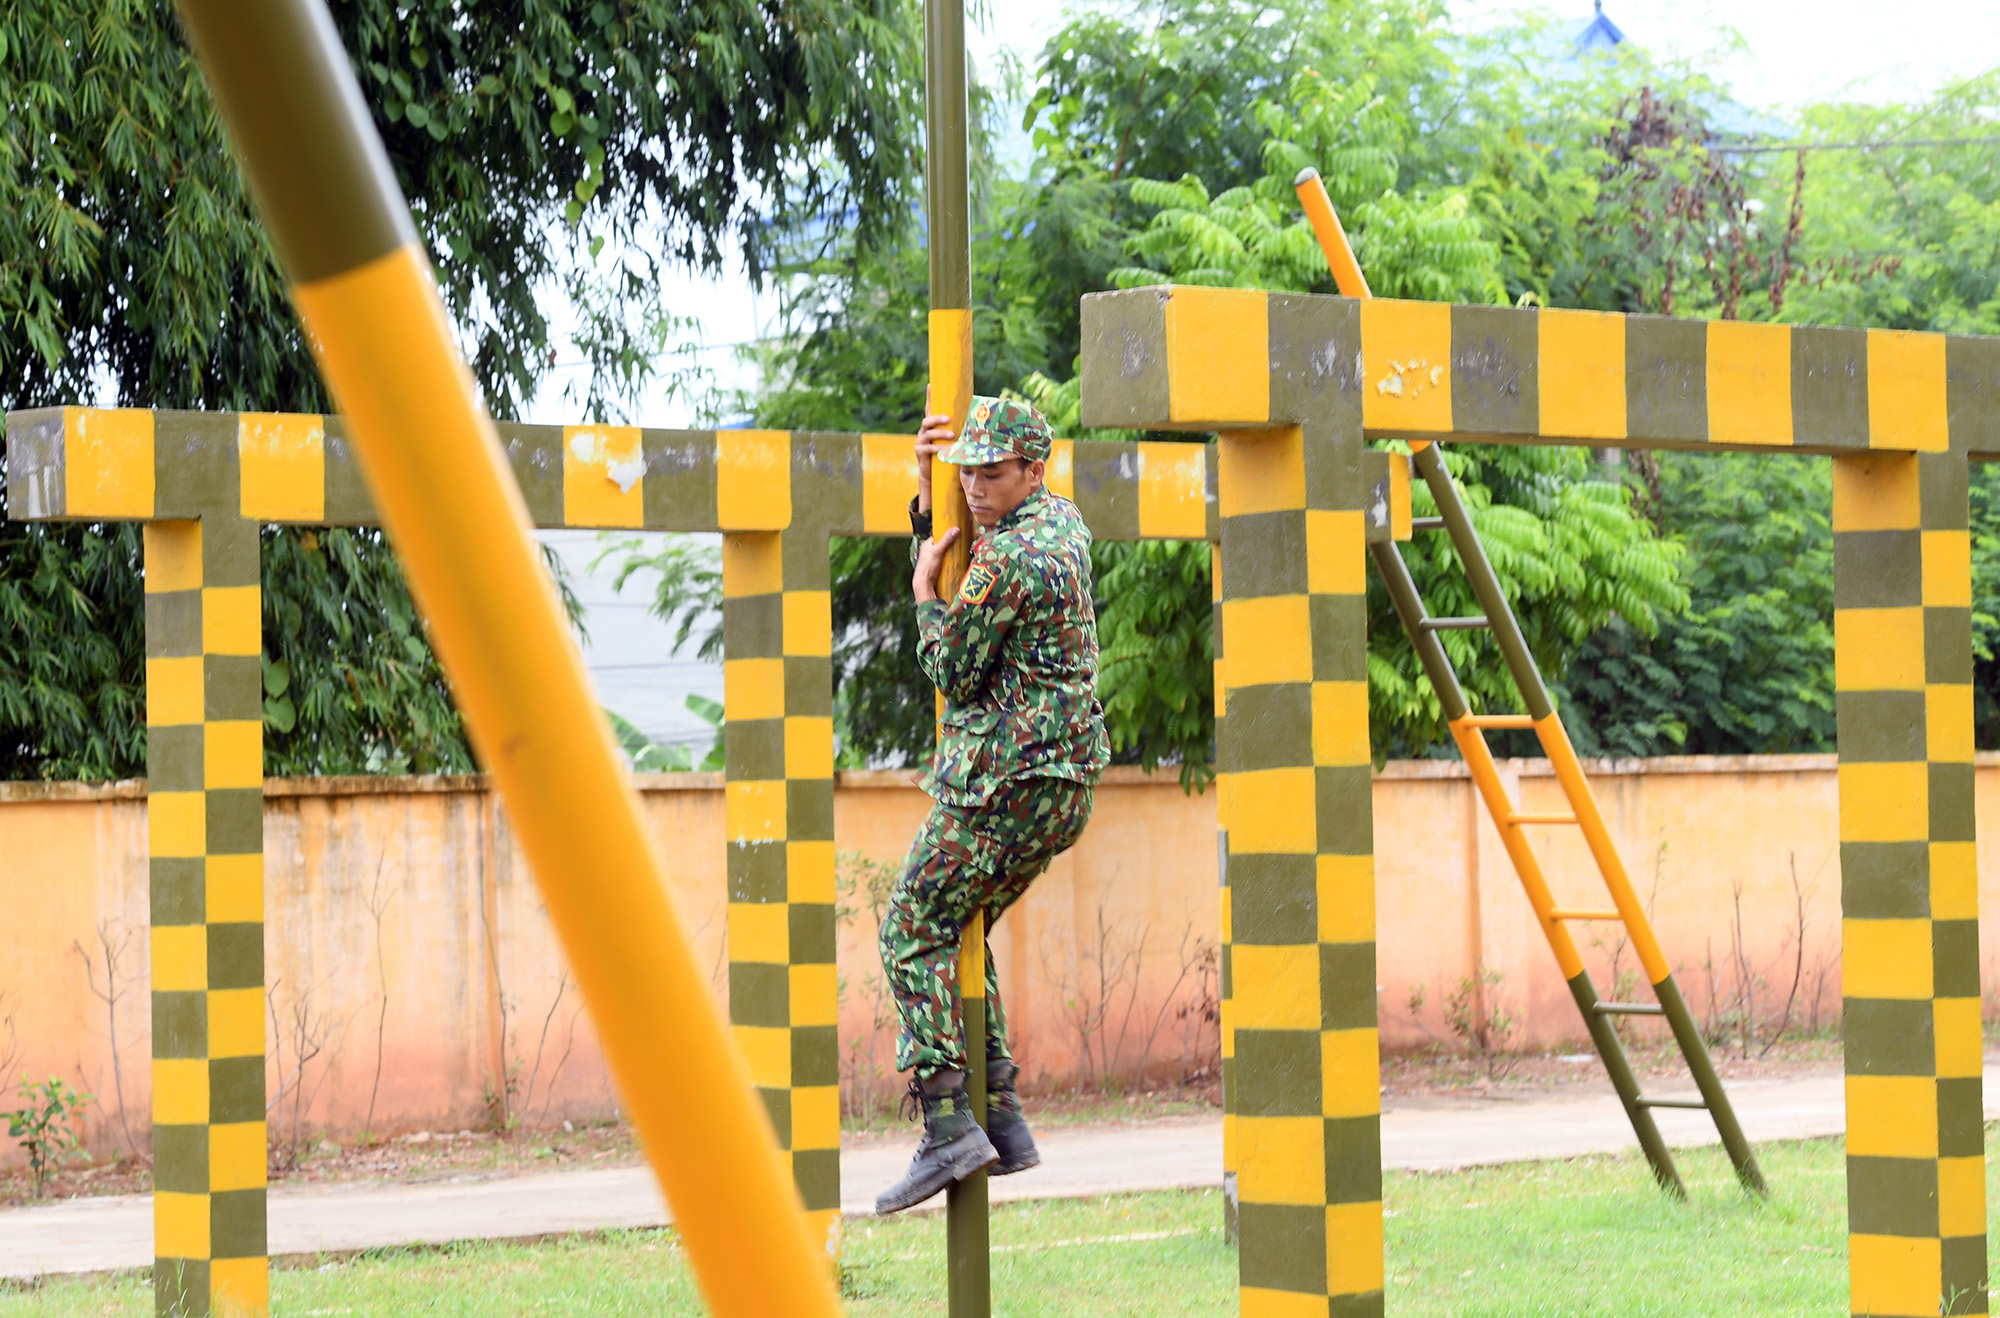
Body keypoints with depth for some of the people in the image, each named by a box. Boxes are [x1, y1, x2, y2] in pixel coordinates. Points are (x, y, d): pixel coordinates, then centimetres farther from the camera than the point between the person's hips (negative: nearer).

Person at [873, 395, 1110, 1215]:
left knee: (915, 932, -4)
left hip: (1005, 778, -10)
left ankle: (948, 1125, -13)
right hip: (1065, 784, 10)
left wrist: (925, 589, 2)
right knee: (962, 932, 18)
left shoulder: (1006, 560, -18)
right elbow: (947, 552, 26)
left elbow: (955, 674, -8)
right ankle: (1002, 1118, 13)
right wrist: (927, 492, 13)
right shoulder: (1064, 524, 12)